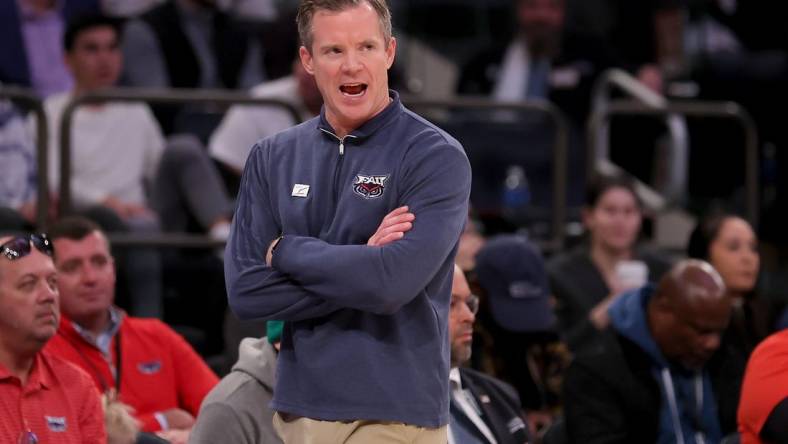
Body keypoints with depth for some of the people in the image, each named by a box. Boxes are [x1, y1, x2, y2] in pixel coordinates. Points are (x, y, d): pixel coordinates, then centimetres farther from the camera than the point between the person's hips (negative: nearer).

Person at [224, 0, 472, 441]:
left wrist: (286, 252, -7)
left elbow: (393, 283, -19)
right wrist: (359, 265, -11)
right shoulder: (273, 157, 9)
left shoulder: (436, 157, -6)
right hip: (299, 407, 4)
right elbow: (245, 289, -1)